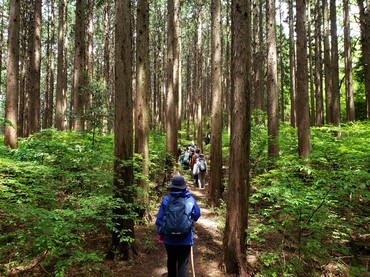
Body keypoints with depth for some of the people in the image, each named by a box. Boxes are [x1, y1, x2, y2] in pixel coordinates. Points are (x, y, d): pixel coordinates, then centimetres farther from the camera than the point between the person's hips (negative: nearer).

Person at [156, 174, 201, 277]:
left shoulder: (166, 199, -11)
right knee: (183, 264, 7)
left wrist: (160, 233, 8)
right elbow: (197, 215, 3)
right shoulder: (190, 199, -11)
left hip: (169, 238, 2)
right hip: (186, 239, -2)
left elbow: (159, 219, -5)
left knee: (171, 261, 24)